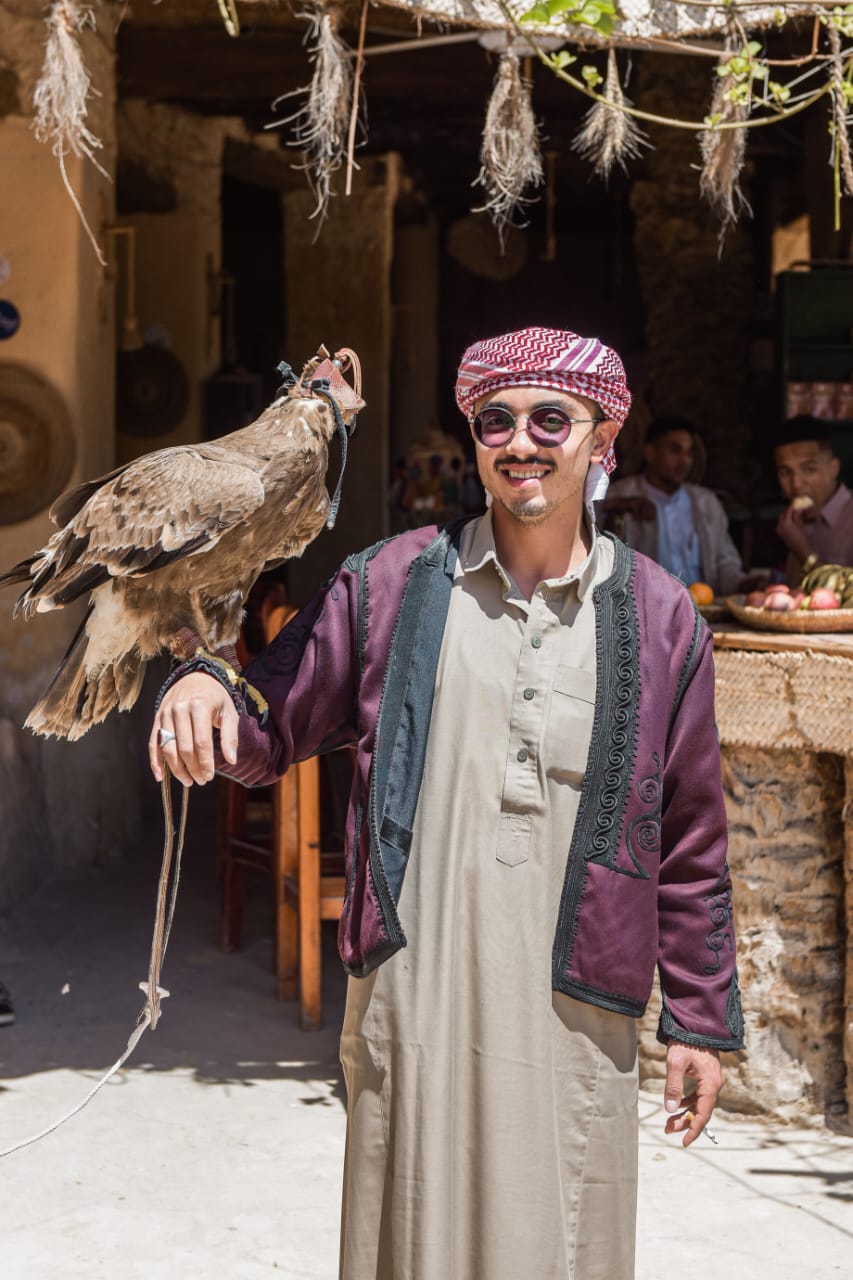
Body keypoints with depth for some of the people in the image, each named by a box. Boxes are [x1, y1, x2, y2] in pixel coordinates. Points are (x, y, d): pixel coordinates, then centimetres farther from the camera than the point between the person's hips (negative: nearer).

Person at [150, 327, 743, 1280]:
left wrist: (700, 1019, 9)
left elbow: (690, 843, 8)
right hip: (412, 997, 0)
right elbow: (273, 727, 10)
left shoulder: (659, 618, 5)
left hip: (575, 1014, 0)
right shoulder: (388, 585, 5)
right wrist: (203, 688, -12)